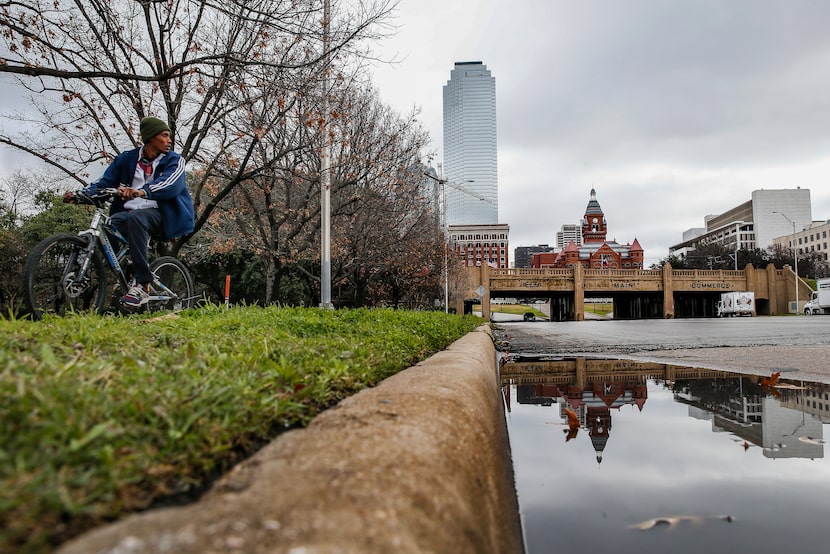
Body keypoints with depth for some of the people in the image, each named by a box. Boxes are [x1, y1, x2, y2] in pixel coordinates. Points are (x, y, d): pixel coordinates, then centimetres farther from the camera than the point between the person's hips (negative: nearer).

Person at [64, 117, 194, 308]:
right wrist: (79, 195, -15)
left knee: (135, 218, -36)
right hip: (127, 212, 4)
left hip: (158, 215, -4)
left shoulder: (174, 161, 2)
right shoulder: (126, 159, 12)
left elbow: (170, 185, -19)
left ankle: (143, 284, -32)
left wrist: (141, 191, -38)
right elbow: (105, 182, 5)